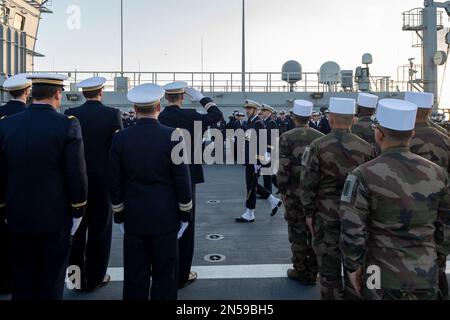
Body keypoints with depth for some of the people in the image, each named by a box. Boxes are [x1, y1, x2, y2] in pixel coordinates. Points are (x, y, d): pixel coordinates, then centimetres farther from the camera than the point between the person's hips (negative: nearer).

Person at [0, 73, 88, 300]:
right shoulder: (68, 125, -12)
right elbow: (76, 172, -12)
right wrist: (78, 211, -1)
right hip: (55, 218, -4)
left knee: (22, 283, 16)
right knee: (51, 283, 10)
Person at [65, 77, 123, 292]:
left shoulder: (71, 114, -3)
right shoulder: (112, 114, -9)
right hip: (102, 179, -2)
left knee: (76, 228, 14)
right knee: (99, 230, 9)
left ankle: (77, 276, 24)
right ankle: (95, 278, 18)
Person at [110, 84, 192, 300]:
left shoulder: (120, 138, -3)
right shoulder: (172, 136, -11)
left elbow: (116, 182, 1)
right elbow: (182, 179, -8)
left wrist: (119, 215, 12)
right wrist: (185, 214, 3)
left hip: (134, 218, 2)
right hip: (165, 217, -2)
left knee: (134, 277, 12)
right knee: (164, 275, 9)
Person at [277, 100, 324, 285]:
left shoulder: (286, 137, -10)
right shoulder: (321, 137, 0)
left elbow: (283, 168, -13)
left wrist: (282, 190, -1)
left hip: (295, 192, -3)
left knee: (298, 233, 8)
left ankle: (301, 272, 17)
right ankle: (313, 272, 23)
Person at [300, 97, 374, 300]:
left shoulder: (317, 147, -10)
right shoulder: (366, 148, -2)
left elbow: (307, 184, -11)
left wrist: (309, 213, -1)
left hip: (326, 215, -2)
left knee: (329, 266, 9)